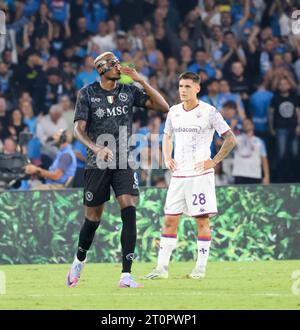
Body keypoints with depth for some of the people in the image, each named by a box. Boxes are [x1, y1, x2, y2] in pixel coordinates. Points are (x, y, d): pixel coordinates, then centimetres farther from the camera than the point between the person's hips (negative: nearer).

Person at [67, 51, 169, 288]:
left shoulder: (129, 91, 5)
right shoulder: (87, 93, 0)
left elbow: (163, 107, 0)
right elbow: (79, 129, -6)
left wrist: (141, 80, -7)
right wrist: (96, 148, -25)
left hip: (123, 162, 1)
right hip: (97, 163, -1)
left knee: (129, 211, -16)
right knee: (93, 218, 6)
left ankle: (126, 275, -17)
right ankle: (80, 260, 37)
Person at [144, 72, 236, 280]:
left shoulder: (209, 112, -6)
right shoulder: (174, 112, 10)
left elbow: (231, 139, -4)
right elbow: (167, 136, 27)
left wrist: (214, 162, -9)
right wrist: (167, 159, 10)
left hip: (200, 174, -5)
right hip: (178, 175, 5)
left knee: (202, 220, -2)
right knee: (170, 220, 2)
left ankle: (201, 268, 5)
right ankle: (162, 268, 4)